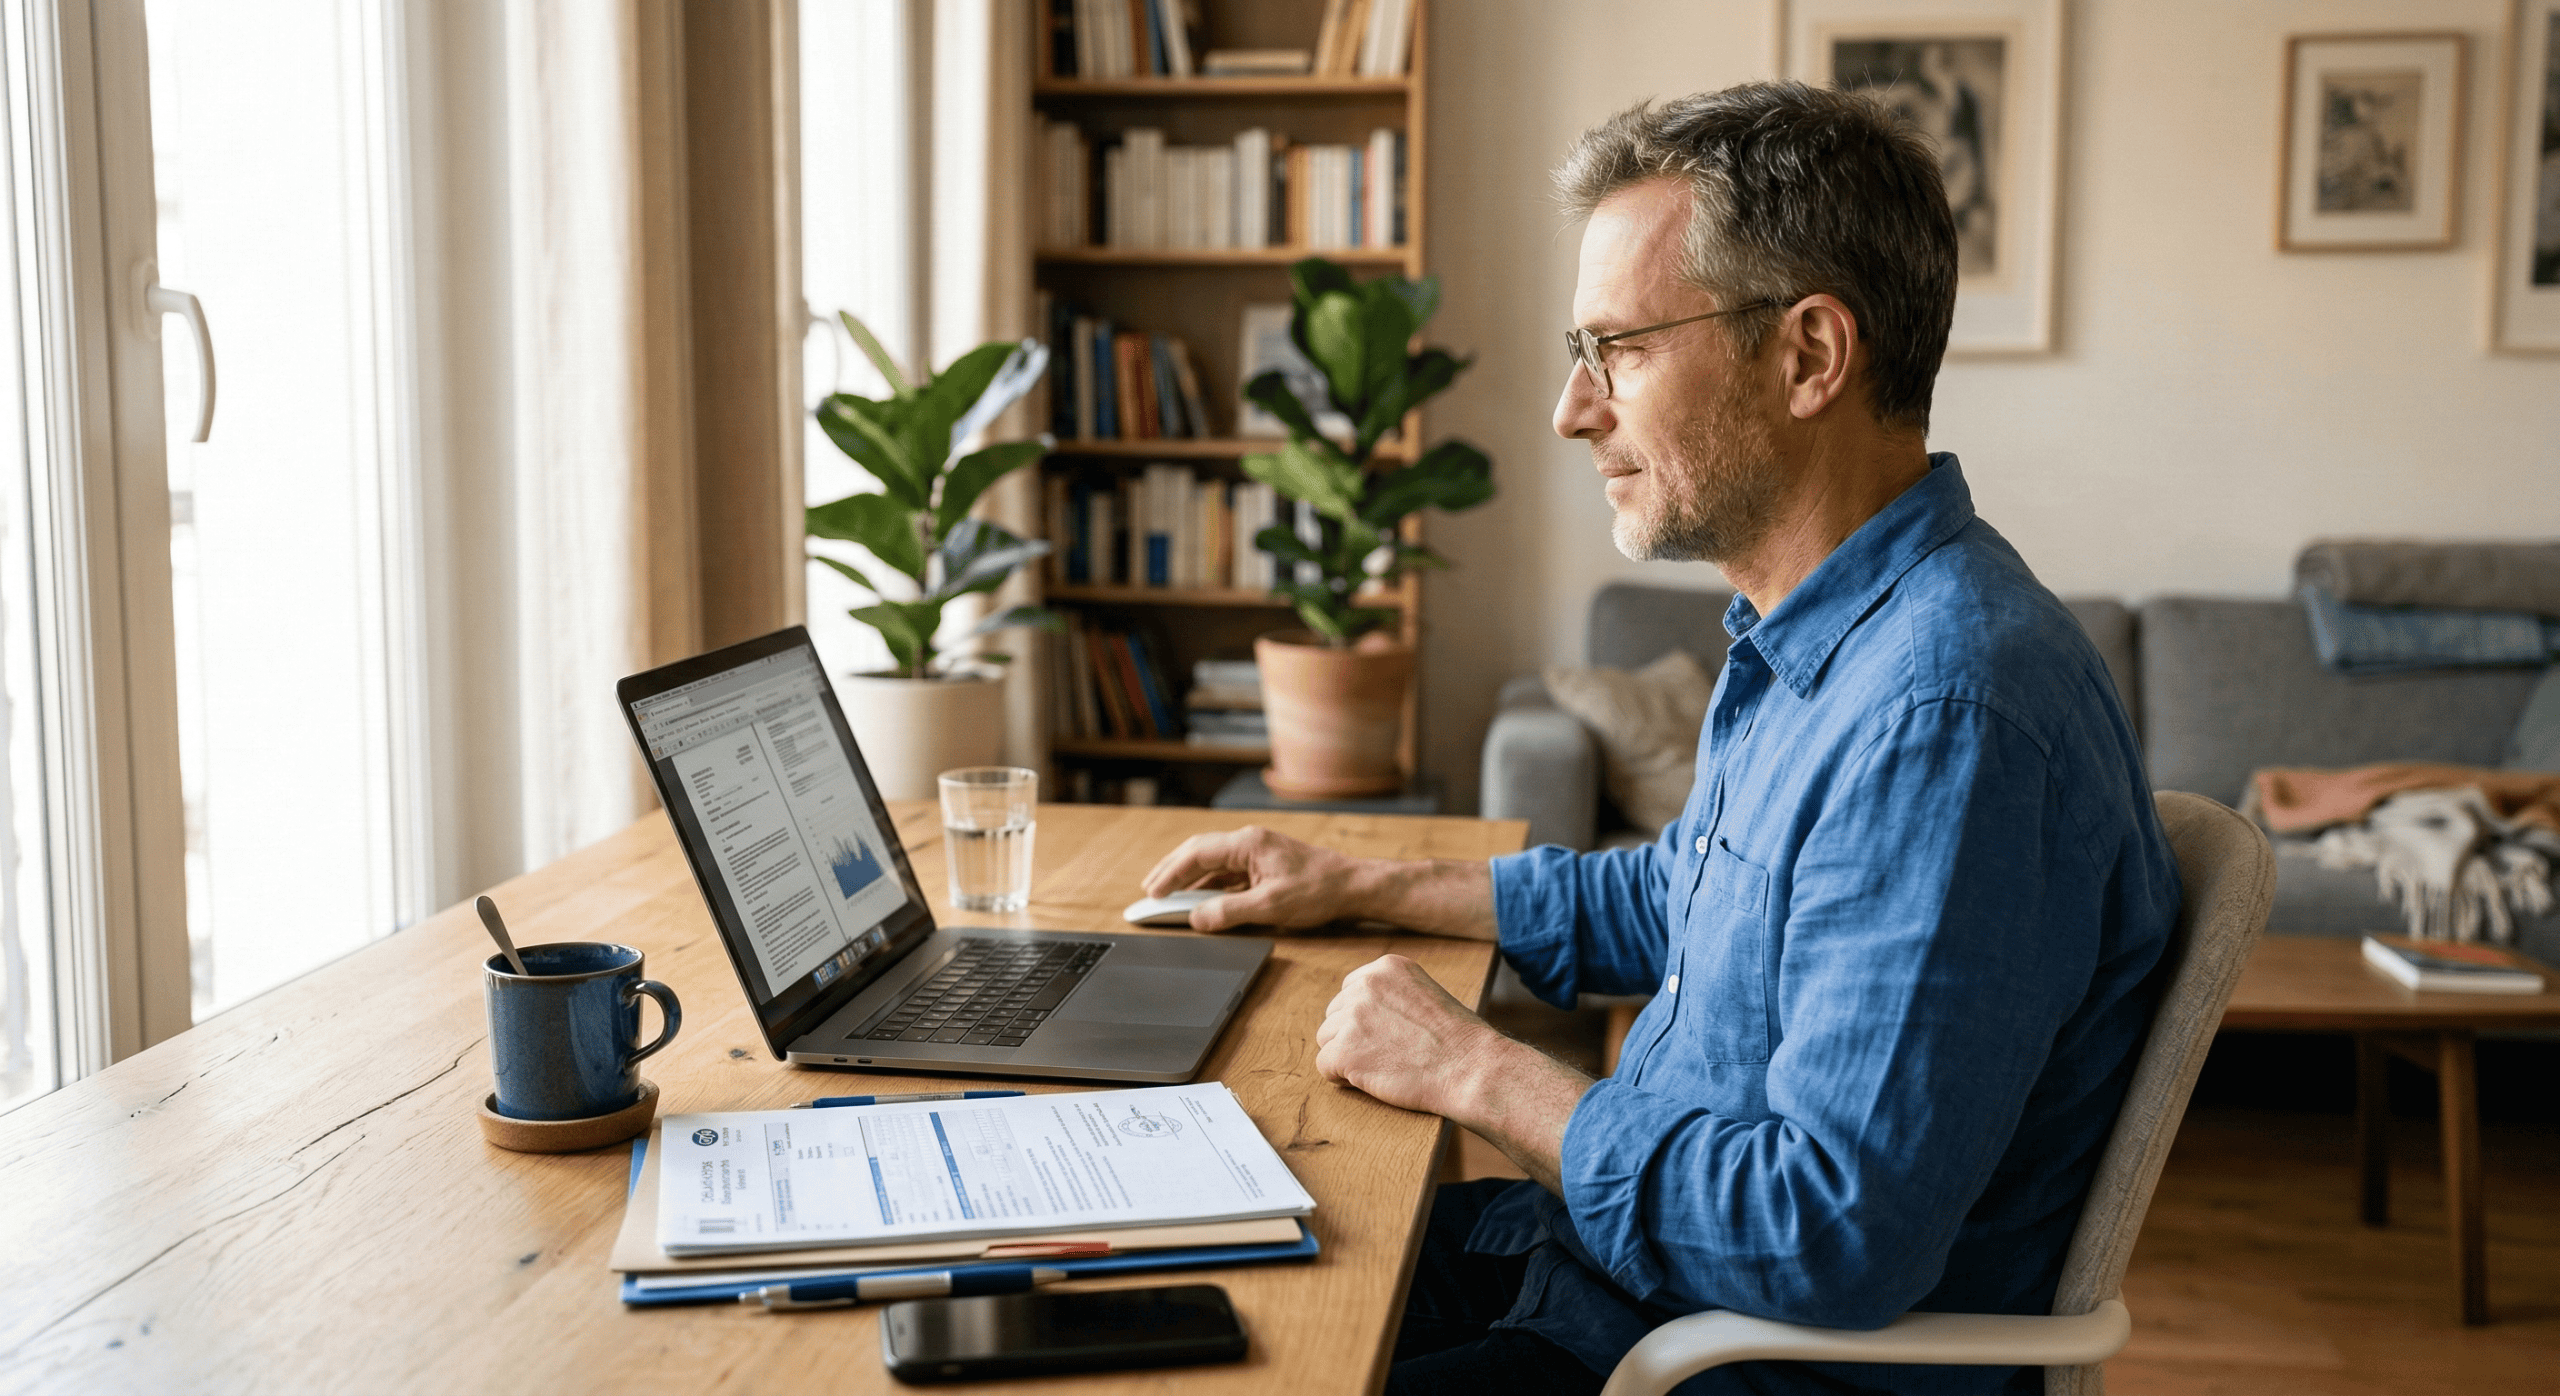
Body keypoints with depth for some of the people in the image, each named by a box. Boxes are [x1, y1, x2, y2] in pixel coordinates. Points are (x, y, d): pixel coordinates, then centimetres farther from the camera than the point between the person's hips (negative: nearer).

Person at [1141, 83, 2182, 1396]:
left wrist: (1475, 1071, -21)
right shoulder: (1803, 643, 6)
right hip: (1630, 1246, 9)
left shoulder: (1940, 717, -30)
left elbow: (1833, 1242, -33)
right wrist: (1361, 888, 17)